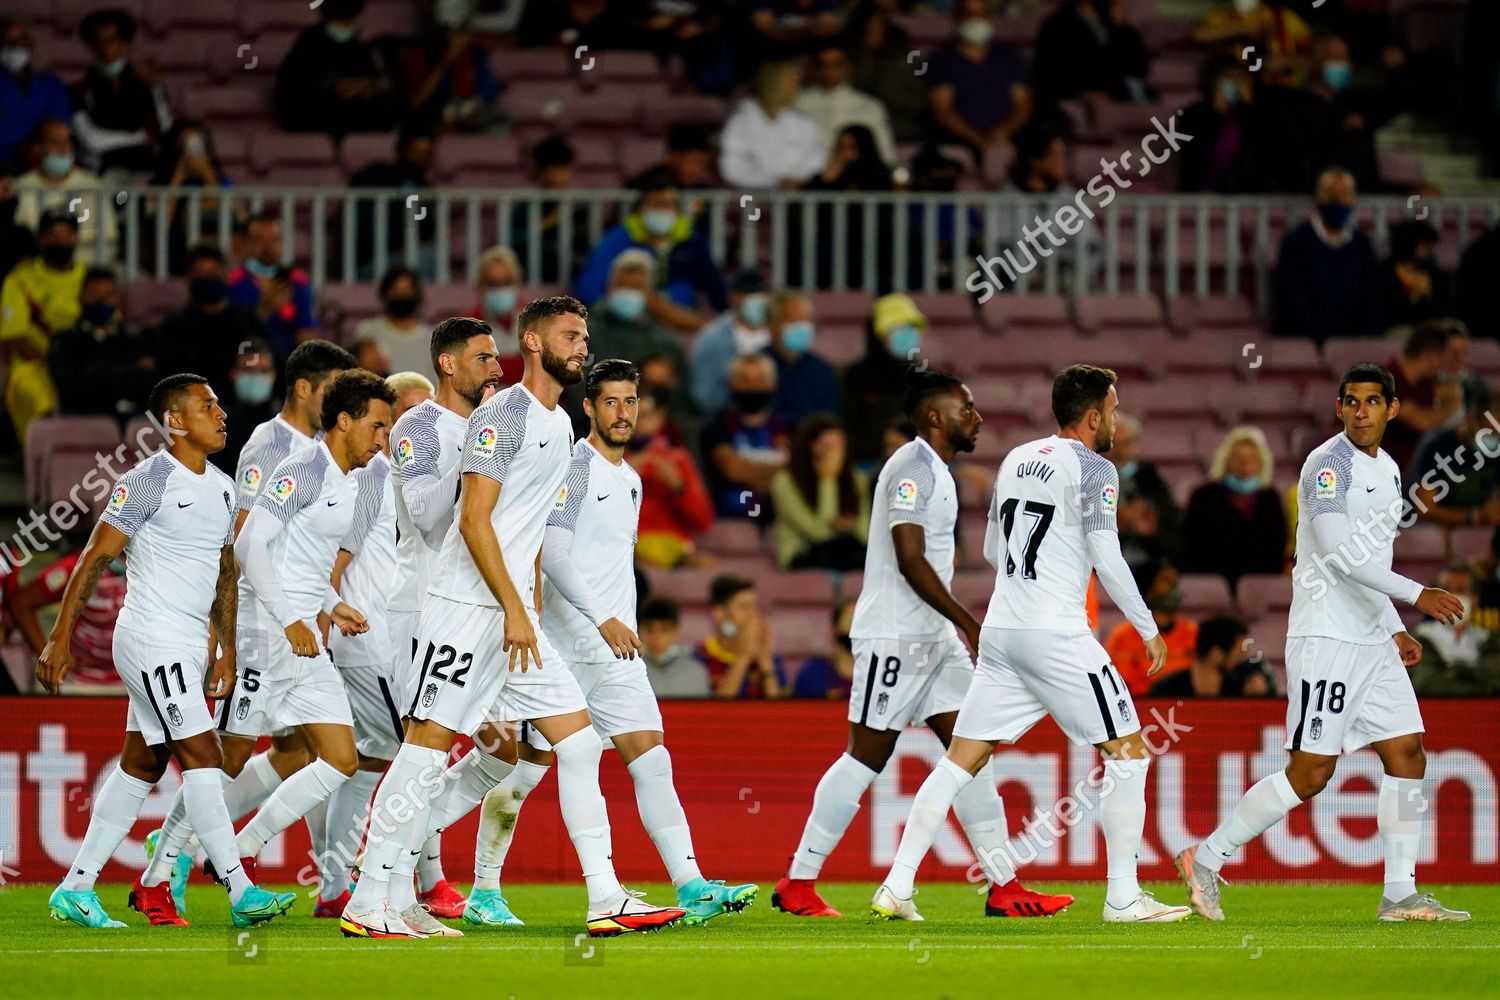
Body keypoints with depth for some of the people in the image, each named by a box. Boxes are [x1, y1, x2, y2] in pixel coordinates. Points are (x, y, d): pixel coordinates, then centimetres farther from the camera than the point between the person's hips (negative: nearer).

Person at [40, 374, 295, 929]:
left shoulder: (222, 488, 14)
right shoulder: (148, 482, -12)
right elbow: (94, 560, -11)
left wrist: (227, 650, 19)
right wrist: (61, 638, -14)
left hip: (190, 646, 9)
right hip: (152, 639, -9)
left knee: (140, 766, 10)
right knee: (201, 758, -12)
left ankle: (76, 889, 15)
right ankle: (241, 893, -14)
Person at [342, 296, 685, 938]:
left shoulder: (559, 425, 18)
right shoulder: (504, 415, -11)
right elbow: (475, 520, -17)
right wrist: (514, 609, -20)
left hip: (515, 614, 9)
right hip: (468, 604, -9)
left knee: (579, 741, 4)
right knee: (428, 744, -8)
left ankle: (606, 901, 4)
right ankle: (369, 903, -4)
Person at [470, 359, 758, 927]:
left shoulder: (630, 479, 17)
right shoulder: (573, 467, -9)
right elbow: (551, 554, -18)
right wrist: (604, 620, -24)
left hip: (615, 652, 7)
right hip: (562, 645, -7)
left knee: (651, 762, -5)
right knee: (527, 768, 0)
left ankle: (692, 888, -15)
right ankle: (483, 890, 12)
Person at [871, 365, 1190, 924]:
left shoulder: (1015, 460, 15)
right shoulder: (1092, 469, -7)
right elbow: (1107, 562, -12)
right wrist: (1149, 630, -2)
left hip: (999, 629, 7)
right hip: (1055, 633, -7)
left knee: (962, 759, 8)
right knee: (1128, 752, 3)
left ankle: (896, 886, 1)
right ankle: (1123, 897, -1)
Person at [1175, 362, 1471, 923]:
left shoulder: (1386, 469, 17)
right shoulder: (1329, 464, -12)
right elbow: (1338, 554, -22)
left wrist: (1395, 629, 20)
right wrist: (1415, 595, -24)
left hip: (1372, 641, 9)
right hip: (1325, 639, -9)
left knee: (1407, 756, 3)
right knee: (1310, 774, -9)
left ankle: (1400, 896, 7)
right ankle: (1205, 860, 2)